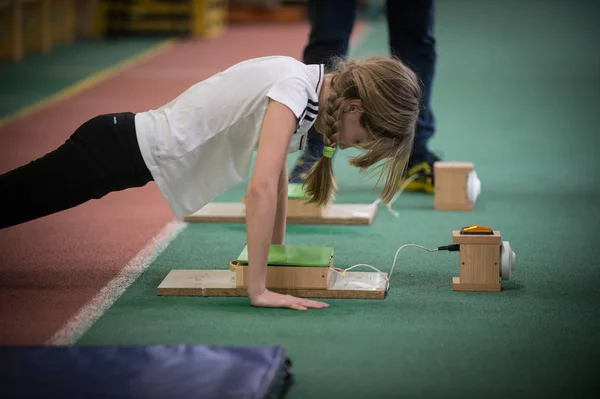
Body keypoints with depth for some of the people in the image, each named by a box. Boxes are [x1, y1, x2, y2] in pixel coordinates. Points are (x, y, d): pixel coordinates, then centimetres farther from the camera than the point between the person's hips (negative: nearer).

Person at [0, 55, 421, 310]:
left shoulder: (303, 85, 2)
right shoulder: (294, 90, -25)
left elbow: (276, 170, 17)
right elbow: (262, 188, -34)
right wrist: (257, 290, -31)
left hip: (136, 147, 8)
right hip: (117, 151, -8)